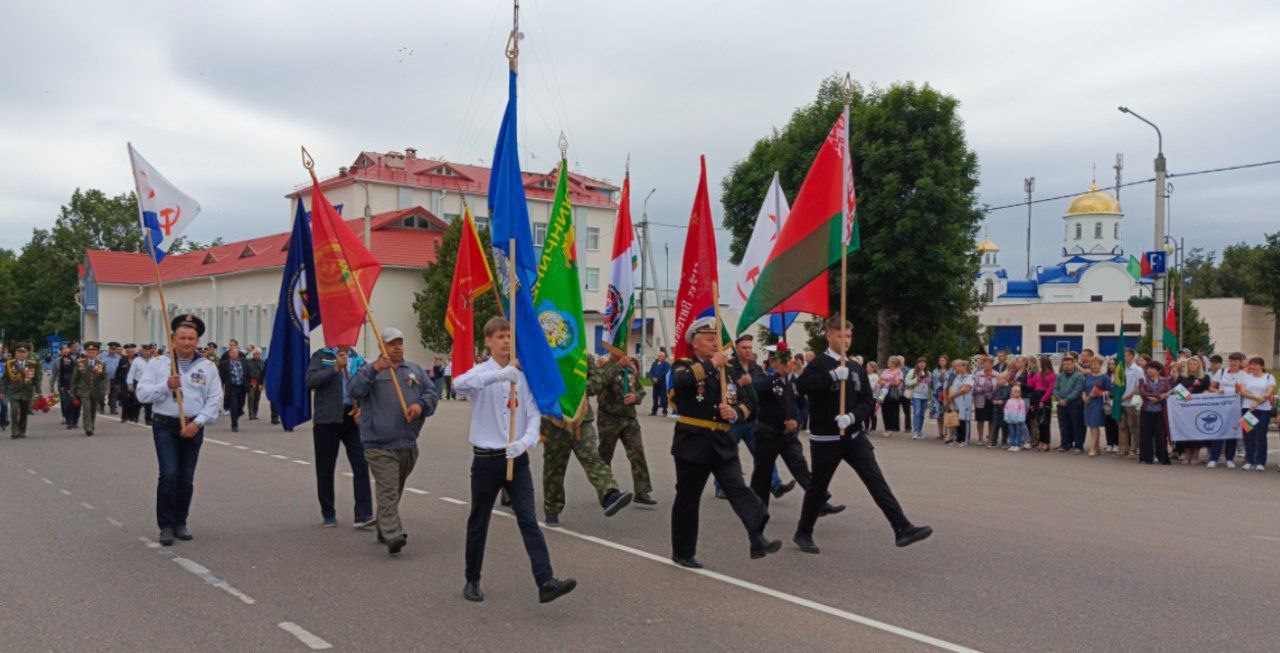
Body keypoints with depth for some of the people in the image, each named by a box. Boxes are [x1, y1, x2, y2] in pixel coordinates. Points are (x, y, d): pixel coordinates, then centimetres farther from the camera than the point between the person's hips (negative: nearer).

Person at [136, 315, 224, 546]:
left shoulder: (208, 367, 6)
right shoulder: (157, 363, 4)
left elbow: (215, 400, 2)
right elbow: (142, 393, -1)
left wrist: (198, 422, -10)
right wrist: (166, 386, -16)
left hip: (193, 428, 2)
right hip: (165, 425, -2)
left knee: (186, 478, 7)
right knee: (169, 474, -11)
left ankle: (180, 523, 19)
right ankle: (166, 526, -1)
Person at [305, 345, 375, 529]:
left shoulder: (357, 359, 14)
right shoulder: (321, 356, 5)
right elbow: (310, 381, -9)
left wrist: (361, 408, -3)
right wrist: (335, 368, -15)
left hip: (352, 418, 2)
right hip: (327, 419, -2)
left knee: (361, 465, -8)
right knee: (325, 469, 7)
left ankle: (363, 515, -8)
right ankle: (328, 515, 21)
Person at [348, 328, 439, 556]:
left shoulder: (415, 370, 15)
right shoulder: (370, 370, 3)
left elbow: (431, 392, 9)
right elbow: (354, 390, -13)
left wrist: (420, 404, -12)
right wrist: (374, 370, -26)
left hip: (408, 444, 5)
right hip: (379, 445, -5)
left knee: (395, 491, 15)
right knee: (388, 490, -13)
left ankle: (383, 531, 29)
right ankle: (393, 536, -17)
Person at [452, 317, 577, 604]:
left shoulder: (523, 375, 6)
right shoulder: (481, 373, -4)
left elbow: (534, 413, 1)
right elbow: (459, 384, -28)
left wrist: (526, 441, -20)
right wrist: (499, 374, -42)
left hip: (517, 459, 2)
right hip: (486, 459, -2)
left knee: (529, 520, -7)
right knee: (478, 523, 12)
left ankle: (546, 582, -13)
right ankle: (472, 581, 29)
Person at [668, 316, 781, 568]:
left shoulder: (728, 369, 15)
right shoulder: (683, 365, -1)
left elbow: (746, 404, 13)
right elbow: (681, 380, -27)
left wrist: (735, 413, -10)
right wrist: (711, 364, -19)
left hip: (723, 444, 4)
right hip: (692, 443, -4)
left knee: (738, 488, -13)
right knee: (687, 498, 6)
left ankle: (758, 540, -23)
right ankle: (682, 552, 20)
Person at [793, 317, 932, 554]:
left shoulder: (856, 368, 9)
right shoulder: (820, 364, -7)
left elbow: (868, 400, 5)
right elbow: (801, 385, -27)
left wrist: (852, 416, -14)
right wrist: (833, 375, -30)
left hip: (855, 436, 4)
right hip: (825, 439, -4)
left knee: (877, 481, -7)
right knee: (817, 488, 7)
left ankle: (902, 529, -11)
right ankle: (803, 533, 24)